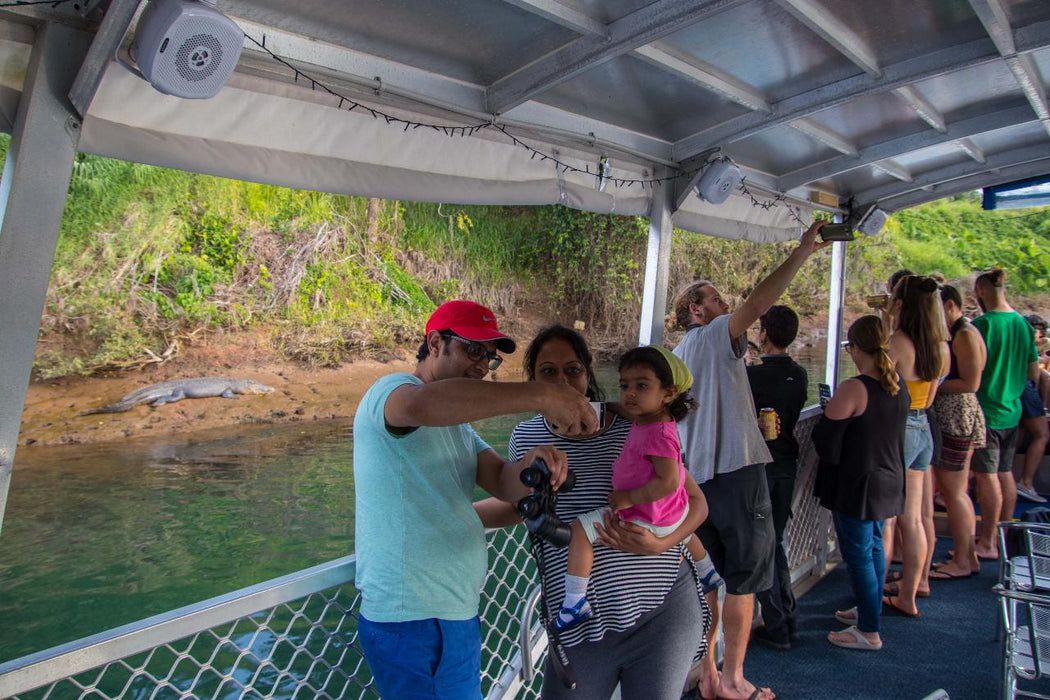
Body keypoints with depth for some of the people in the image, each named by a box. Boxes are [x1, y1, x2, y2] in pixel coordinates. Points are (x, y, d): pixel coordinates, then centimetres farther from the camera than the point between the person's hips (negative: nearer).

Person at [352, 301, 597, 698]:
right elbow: (421, 404, -39)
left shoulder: (458, 423, 16)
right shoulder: (391, 390, -13)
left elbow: (503, 484, 1)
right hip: (410, 621, -8)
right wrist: (541, 396, -40)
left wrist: (529, 466, -22)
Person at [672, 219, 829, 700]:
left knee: (710, 575, 16)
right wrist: (802, 252, -19)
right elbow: (757, 303, -23)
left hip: (695, 475, 8)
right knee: (745, 579, 3)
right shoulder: (715, 335, -6)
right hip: (735, 470, -8)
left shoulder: (677, 356, 18)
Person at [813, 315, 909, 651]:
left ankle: (869, 631, 13)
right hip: (888, 480, 8)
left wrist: (828, 412, -2)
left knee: (857, 553, 3)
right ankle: (870, 610, 39)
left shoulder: (852, 389, -24)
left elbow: (826, 442, -20)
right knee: (874, 546, 22)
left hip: (857, 484, -8)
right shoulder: (899, 385, 1)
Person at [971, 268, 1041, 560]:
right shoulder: (1023, 323, 7)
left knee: (987, 476, -2)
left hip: (986, 412, -8)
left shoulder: (982, 323, -16)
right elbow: (1034, 374, 12)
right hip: (1012, 410, 8)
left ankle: (988, 544, 5)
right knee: (1005, 474, 15)